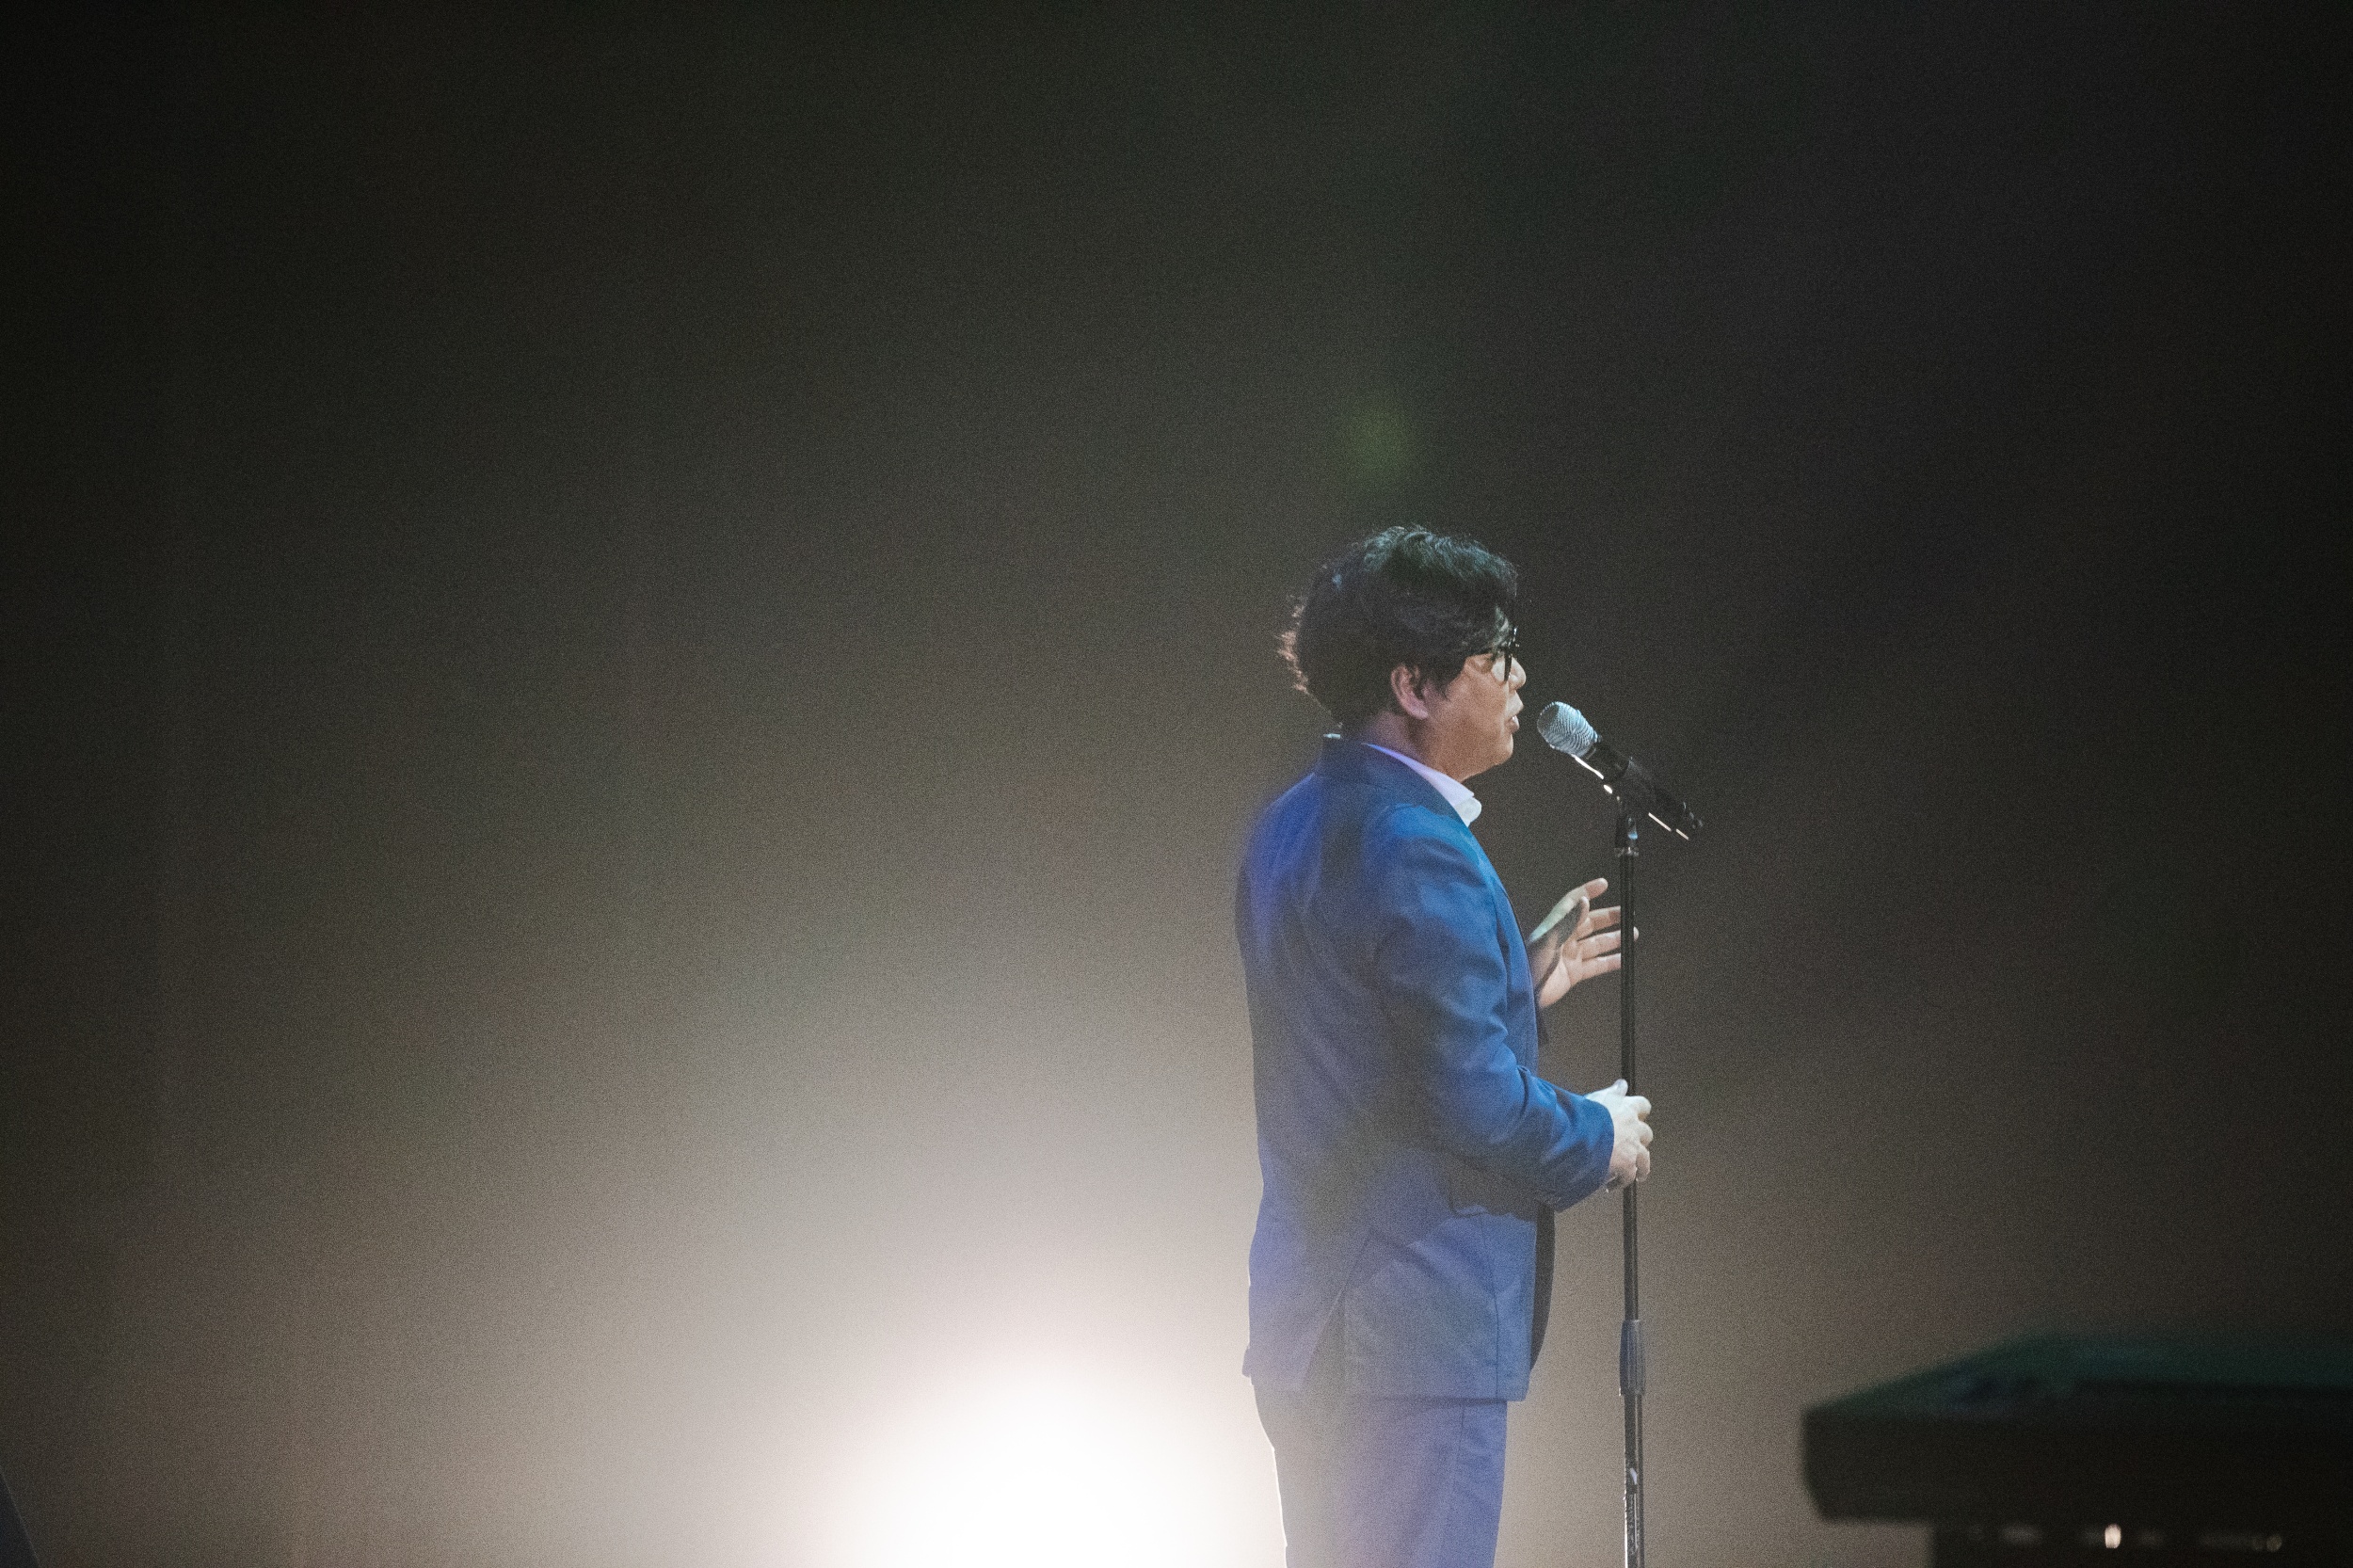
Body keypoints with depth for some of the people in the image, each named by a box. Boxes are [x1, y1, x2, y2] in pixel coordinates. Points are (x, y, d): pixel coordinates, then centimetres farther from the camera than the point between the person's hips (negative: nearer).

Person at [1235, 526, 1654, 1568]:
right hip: (1414, 1326, -10)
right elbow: (1475, 1102, -22)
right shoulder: (1413, 848, -19)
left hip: (1308, 1317, 10)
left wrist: (1517, 985, 17)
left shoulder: (1295, 827, 12)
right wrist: (1597, 1140, -4)